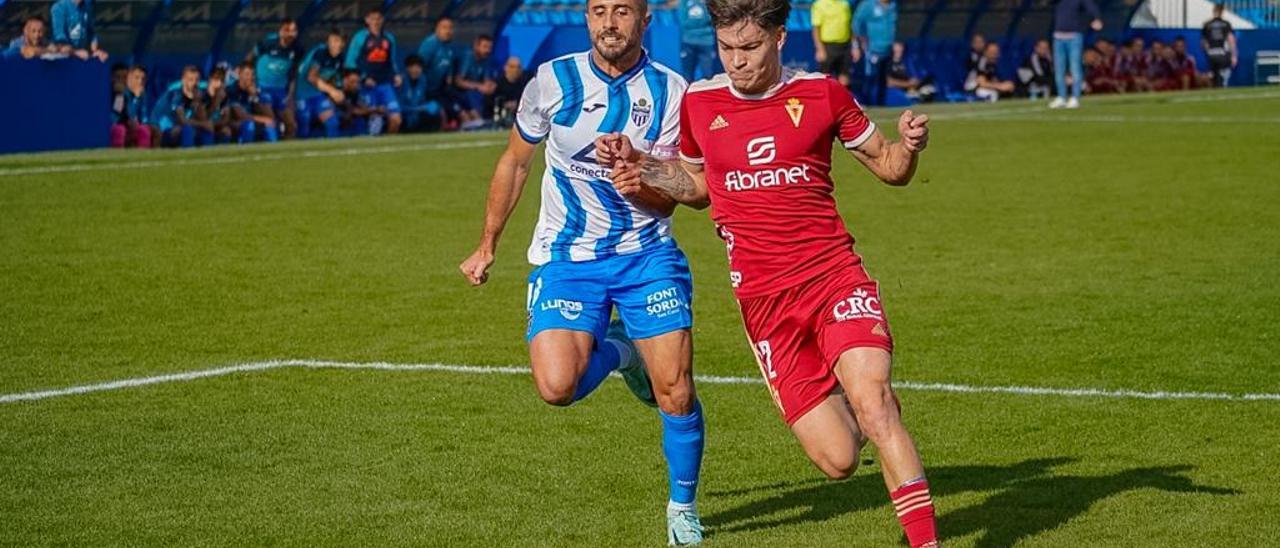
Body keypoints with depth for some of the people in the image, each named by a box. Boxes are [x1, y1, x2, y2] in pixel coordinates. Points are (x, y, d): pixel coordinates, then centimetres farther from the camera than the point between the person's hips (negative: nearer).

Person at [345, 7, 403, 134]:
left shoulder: (389, 39, 13)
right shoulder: (360, 38, 1)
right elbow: (350, 61, -1)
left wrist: (397, 74, 4)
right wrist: (363, 78, -10)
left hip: (385, 84, 3)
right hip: (368, 85, -3)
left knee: (396, 119, -6)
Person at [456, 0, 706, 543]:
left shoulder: (670, 91, -4)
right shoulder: (553, 80, -3)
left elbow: (666, 199, -5)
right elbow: (514, 162, 12)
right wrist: (487, 244, 14)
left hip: (645, 254, 0)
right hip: (567, 257, 0)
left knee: (676, 393, -9)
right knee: (557, 387, -20)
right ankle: (614, 351, 16)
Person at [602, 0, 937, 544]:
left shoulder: (820, 93, 1)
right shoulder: (699, 102, 5)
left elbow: (889, 167, 10)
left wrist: (909, 146, -13)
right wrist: (642, 167, 5)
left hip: (836, 277, -2)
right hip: (764, 303, 2)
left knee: (870, 400, -27)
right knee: (837, 460, -4)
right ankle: (874, 413, 32)